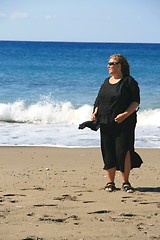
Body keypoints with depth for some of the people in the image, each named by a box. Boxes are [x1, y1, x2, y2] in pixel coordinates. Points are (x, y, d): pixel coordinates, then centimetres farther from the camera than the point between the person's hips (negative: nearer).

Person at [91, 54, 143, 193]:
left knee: (123, 151, -9)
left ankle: (126, 182, 2)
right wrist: (95, 113, 3)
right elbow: (99, 101, 20)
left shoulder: (129, 81, -3)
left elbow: (136, 102, -8)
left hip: (124, 124, -5)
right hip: (106, 123, 5)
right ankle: (110, 182, 14)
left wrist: (125, 114, -20)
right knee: (108, 152, 5)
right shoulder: (106, 82, 16)